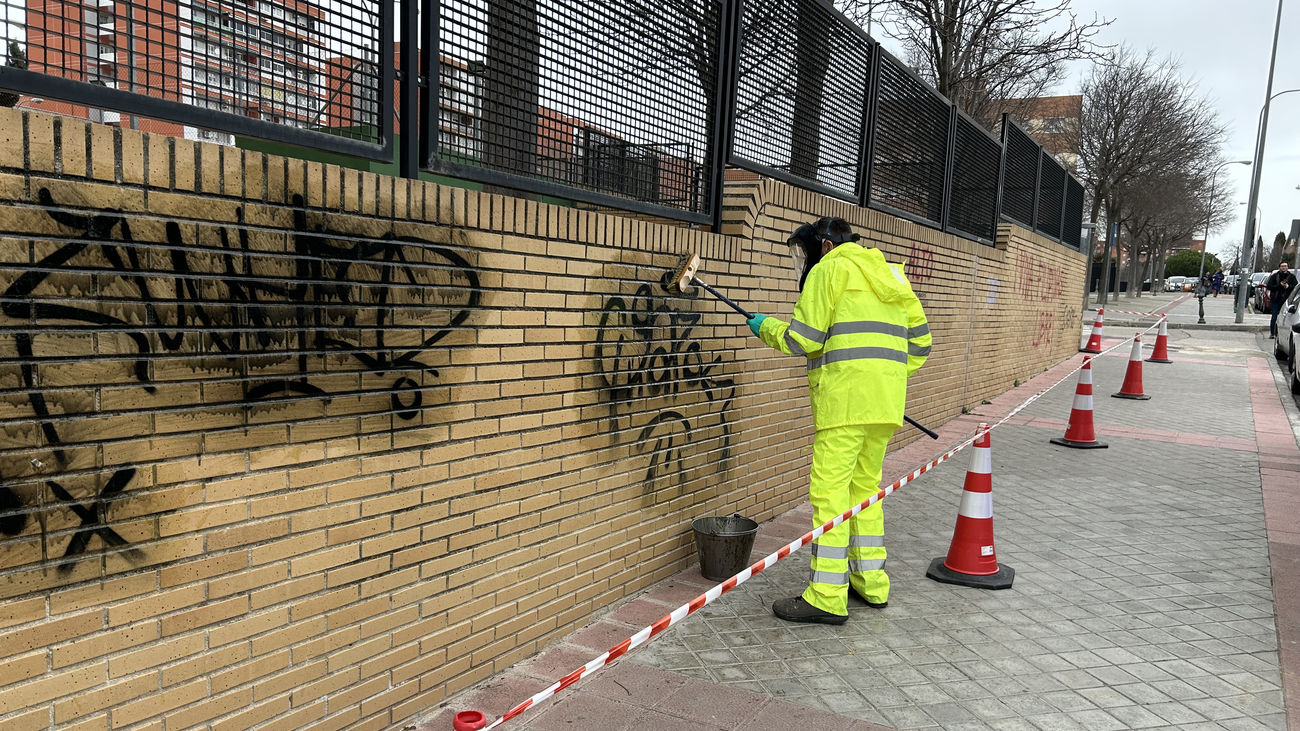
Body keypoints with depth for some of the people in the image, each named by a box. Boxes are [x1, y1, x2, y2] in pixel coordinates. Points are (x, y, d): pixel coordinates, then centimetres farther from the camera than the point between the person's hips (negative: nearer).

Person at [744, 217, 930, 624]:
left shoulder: (830, 268, 2)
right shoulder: (887, 272, 25)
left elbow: (802, 339, -6)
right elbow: (919, 341, 22)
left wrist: (765, 327, 10)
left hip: (846, 399, -8)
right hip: (885, 404, 9)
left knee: (830, 489, -7)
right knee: (865, 487, 17)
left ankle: (827, 598, -6)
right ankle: (871, 583, 24)